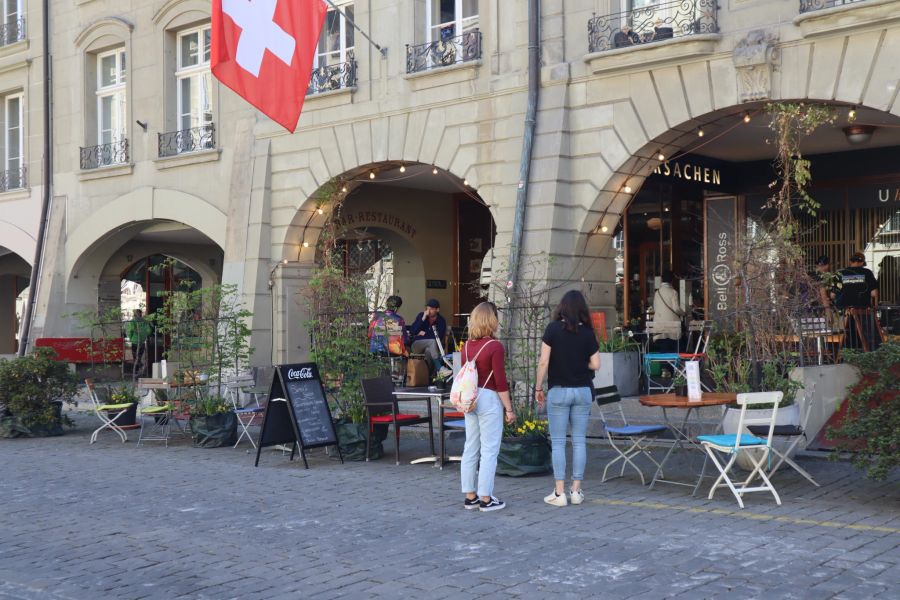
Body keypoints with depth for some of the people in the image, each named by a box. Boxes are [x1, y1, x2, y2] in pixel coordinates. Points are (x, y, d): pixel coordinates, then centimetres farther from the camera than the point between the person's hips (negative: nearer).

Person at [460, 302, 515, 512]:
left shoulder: (466, 346, 5)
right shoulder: (495, 347, -13)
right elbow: (500, 382, -14)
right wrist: (509, 409, -8)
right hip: (489, 399, -7)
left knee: (470, 449, 11)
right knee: (489, 451, 0)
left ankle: (470, 496, 17)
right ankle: (485, 499, 3)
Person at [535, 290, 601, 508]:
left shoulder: (553, 329, -8)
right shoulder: (587, 332, -1)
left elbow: (543, 362, -9)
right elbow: (595, 364, -1)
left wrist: (538, 388, 0)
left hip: (558, 391, -2)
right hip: (583, 391, 2)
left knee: (558, 442, 2)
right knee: (579, 441, 8)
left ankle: (559, 493, 2)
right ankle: (576, 490, 11)